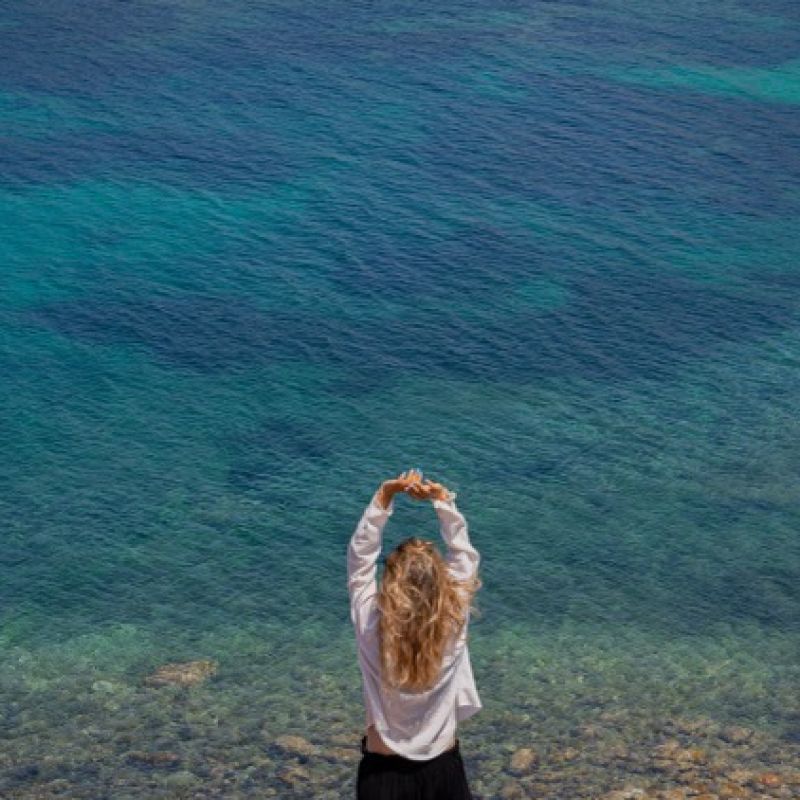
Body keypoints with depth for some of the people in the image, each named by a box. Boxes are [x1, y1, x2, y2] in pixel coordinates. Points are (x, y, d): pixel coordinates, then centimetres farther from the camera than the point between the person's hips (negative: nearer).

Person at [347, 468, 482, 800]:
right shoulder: (453, 623, -19)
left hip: (382, 772, 0)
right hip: (443, 770, 1)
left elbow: (360, 554, -11)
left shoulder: (371, 626, -21)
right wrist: (444, 501, -12)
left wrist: (385, 495, -16)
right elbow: (464, 554, -7)